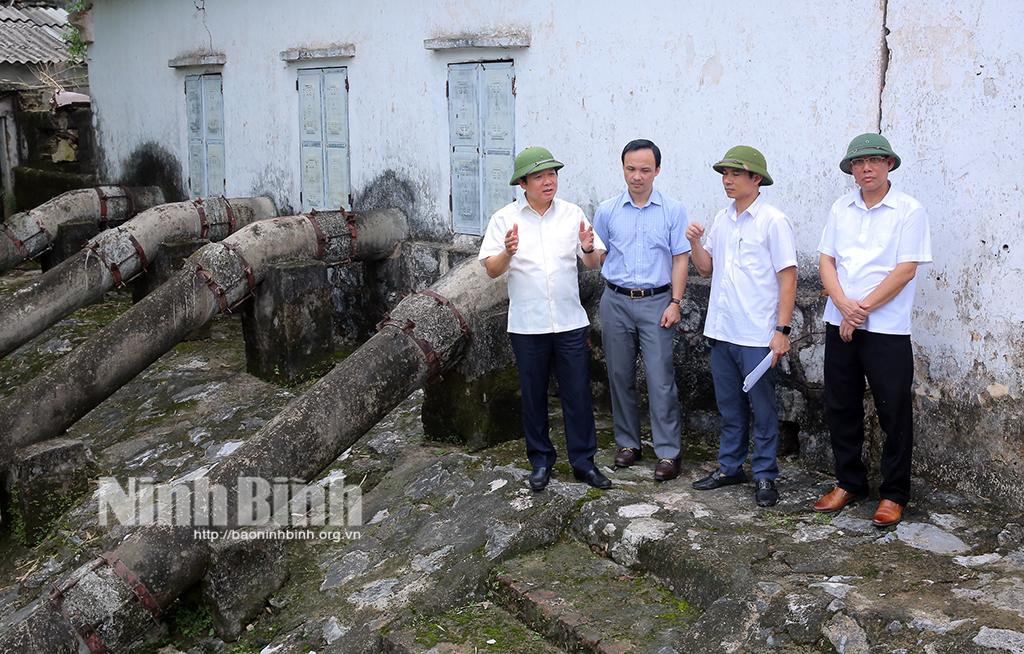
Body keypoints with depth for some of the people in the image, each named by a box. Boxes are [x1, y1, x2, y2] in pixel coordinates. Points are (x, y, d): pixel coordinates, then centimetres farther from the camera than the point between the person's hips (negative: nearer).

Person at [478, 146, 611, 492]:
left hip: (570, 321, 1)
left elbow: (594, 263, 4)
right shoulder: (505, 218, -2)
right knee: (533, 395, 10)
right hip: (527, 324, -1)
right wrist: (508, 252, -25)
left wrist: (589, 248, -18)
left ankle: (583, 461, 15)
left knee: (578, 394, 4)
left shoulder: (572, 214, 3)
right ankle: (541, 461, 24)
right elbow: (492, 269, -4)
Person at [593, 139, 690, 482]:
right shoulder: (607, 211, 4)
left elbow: (680, 259, 0)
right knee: (620, 376, 10)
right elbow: (596, 257, 13)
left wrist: (675, 303, -6)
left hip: (656, 302, -2)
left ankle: (668, 452, 2)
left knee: (661, 379, -4)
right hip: (616, 302, 3)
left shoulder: (672, 211, 0)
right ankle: (627, 443, 23)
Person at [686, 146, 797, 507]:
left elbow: (788, 278, -10)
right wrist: (694, 242, -2)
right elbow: (706, 268, 18)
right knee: (729, 406, 16)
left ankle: (765, 475, 14)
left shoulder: (773, 221, -9)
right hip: (722, 330, 6)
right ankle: (730, 466, 27)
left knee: (762, 408, 3)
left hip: (757, 335, -6)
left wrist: (782, 330, -15)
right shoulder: (721, 219, 11)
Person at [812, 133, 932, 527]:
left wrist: (863, 309, -13)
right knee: (840, 409, 12)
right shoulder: (841, 209, 8)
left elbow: (906, 270, -11)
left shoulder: (909, 210, -6)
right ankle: (849, 482, 27)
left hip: (887, 328, -5)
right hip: (840, 325, 5)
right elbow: (826, 261, 6)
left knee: (894, 414, 2)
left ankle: (894, 494, 15)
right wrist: (844, 306, -10)